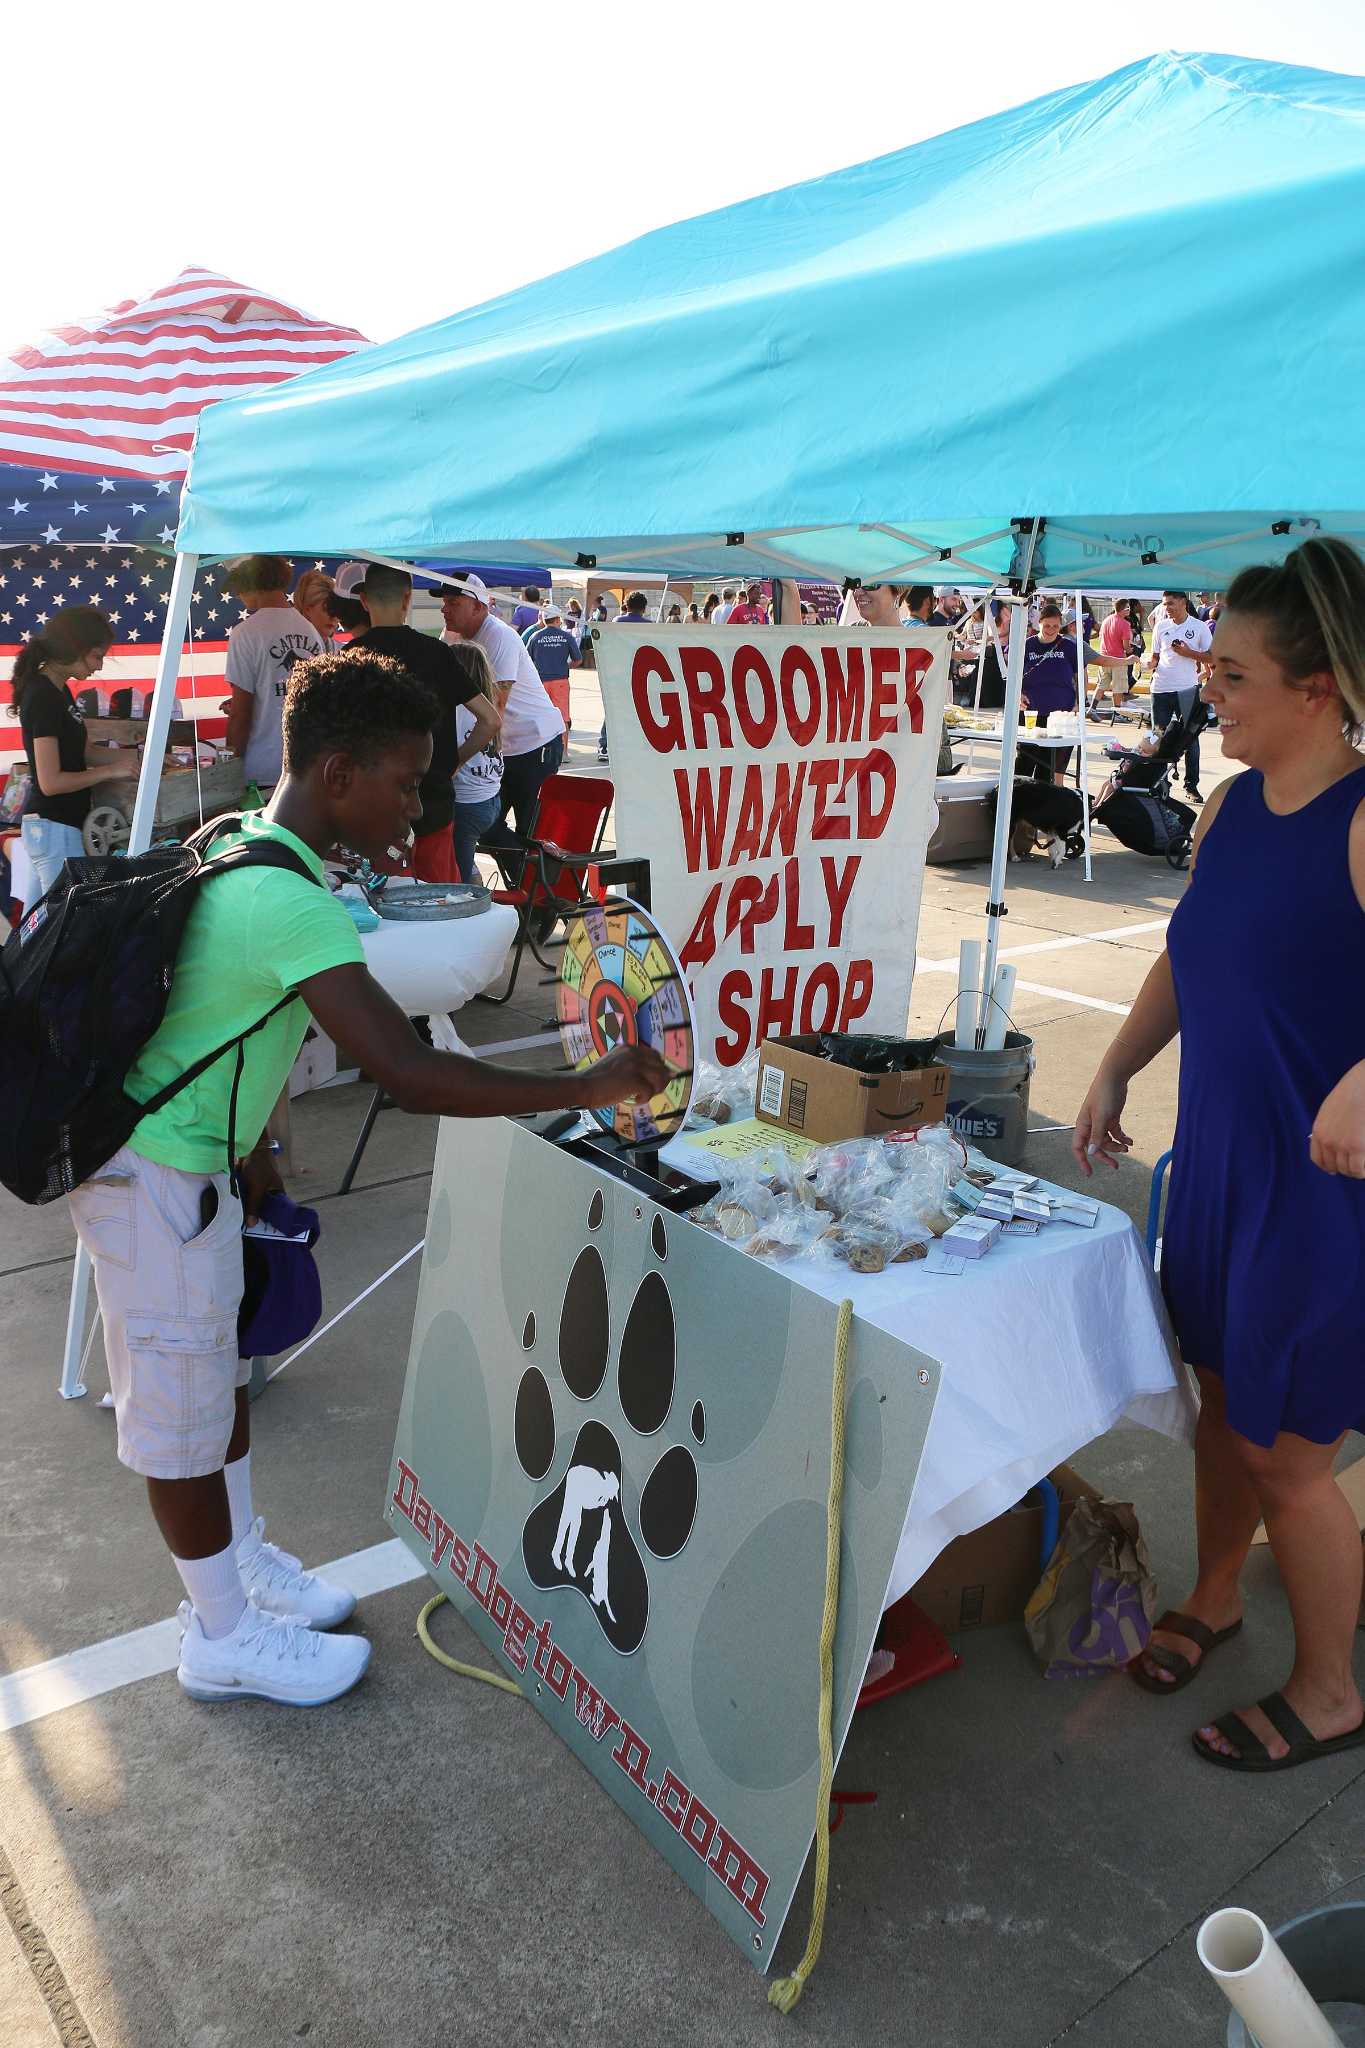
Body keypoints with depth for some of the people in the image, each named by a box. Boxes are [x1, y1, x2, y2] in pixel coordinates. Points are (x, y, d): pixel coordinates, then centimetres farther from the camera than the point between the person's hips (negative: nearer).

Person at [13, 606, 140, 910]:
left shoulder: (59, 690, 10)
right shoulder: (43, 697, -19)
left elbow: (82, 752, 16)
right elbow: (50, 782, -21)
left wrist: (137, 755, 6)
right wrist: (112, 770, -15)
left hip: (42, 825, 10)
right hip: (54, 828, -10)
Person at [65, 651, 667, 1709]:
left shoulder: (239, 845, 3)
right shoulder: (294, 906, -29)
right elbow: (411, 1074, -35)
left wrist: (247, 1147, 22)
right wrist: (586, 1086, -27)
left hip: (186, 1157, 9)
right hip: (158, 1185, -9)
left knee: (220, 1366, 22)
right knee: (183, 1406, 7)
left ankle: (241, 1560, 42)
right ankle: (224, 1637, 27)